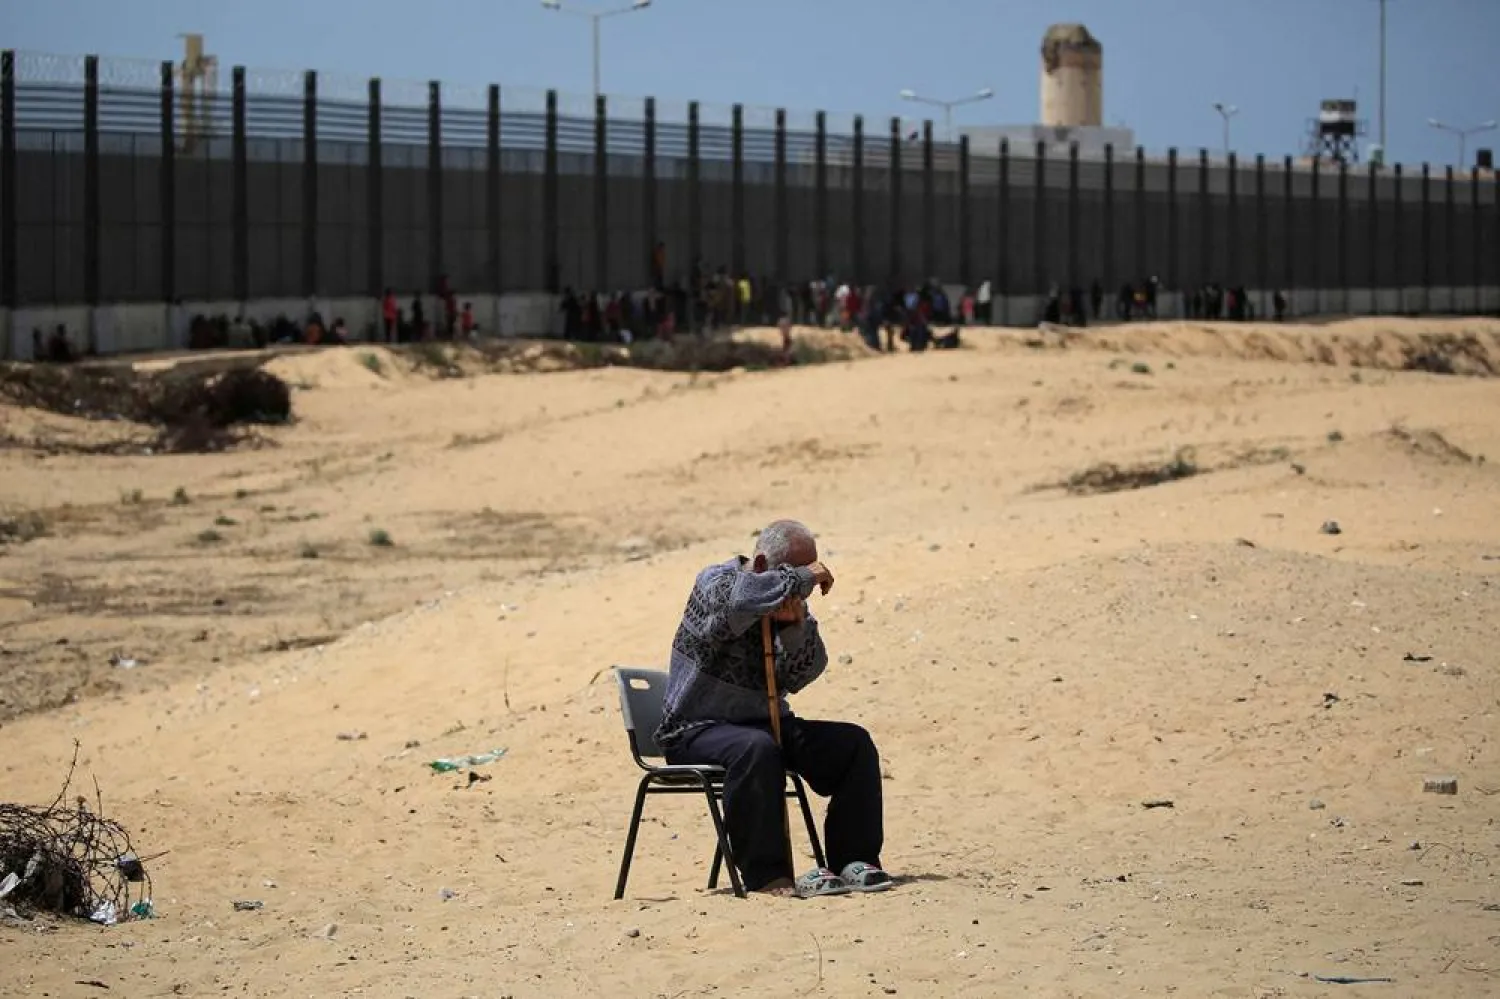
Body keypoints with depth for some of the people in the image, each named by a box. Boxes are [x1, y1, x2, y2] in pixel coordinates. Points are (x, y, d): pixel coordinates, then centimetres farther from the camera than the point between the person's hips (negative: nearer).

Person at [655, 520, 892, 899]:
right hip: (697, 729, -7)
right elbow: (741, 597, -37)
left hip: (765, 722, 7)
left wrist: (796, 626, -17)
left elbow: (797, 678, 0)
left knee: (854, 743, -6)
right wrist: (801, 578, -23)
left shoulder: (788, 601, 11)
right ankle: (767, 874, -33)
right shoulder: (714, 582, -8)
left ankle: (854, 860, -3)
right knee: (756, 749, -38)